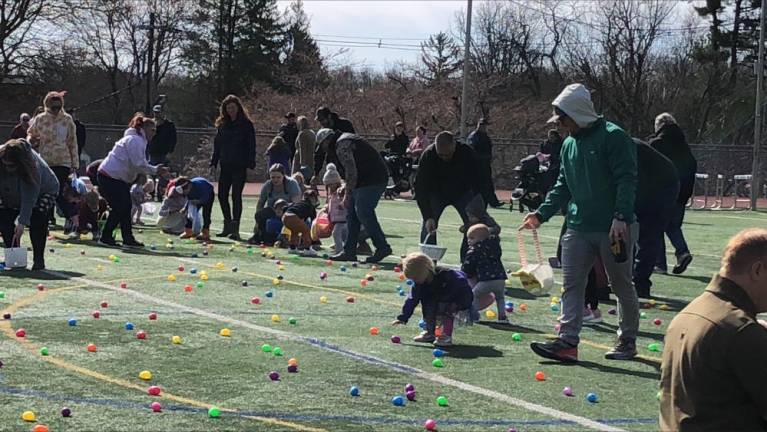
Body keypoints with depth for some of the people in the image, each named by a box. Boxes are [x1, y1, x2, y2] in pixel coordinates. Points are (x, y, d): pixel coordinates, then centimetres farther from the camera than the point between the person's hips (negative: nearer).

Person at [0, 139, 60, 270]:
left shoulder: (33, 166, -42)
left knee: (36, 219, -25)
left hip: (42, 191, -5)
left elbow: (29, 199, -42)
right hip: (13, 194, 5)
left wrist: (22, 222, -44)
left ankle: (38, 259, -15)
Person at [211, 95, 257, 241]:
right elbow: (217, 144, 16)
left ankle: (235, 229, -3)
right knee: (222, 195, 5)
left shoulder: (246, 124, -3)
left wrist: (250, 165, -13)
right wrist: (214, 162, 9)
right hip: (225, 166, 6)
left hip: (240, 167, -6)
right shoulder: (223, 124, 12)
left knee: (236, 196, -6)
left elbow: (251, 145, -5)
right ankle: (228, 226, 19)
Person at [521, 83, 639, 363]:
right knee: (571, 285, 0)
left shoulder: (613, 137, -11)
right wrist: (542, 213, 8)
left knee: (622, 286, 7)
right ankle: (568, 341, -1)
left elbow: (626, 180, -17)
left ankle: (628, 341, 21)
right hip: (578, 228, 7)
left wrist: (621, 217, -26)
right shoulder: (569, 144, 13)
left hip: (613, 229, -7)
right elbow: (563, 186, 18)